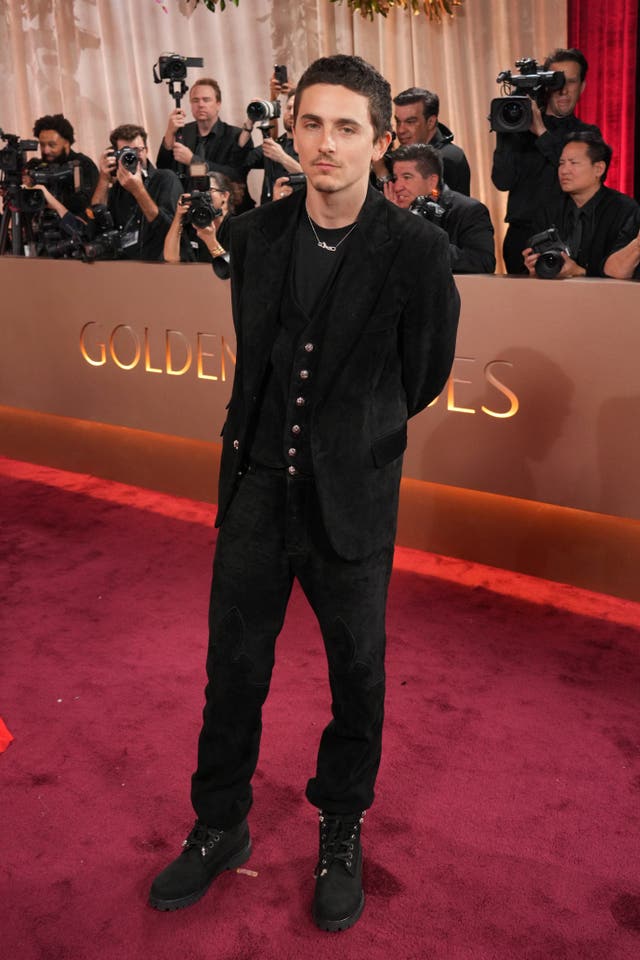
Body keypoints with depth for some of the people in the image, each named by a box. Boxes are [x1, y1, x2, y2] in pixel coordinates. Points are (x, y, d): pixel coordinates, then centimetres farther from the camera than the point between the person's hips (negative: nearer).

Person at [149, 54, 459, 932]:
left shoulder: (416, 251, -12)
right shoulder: (256, 235, 0)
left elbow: (424, 376, 1)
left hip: (351, 501, -3)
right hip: (256, 488, 3)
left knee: (357, 674, 14)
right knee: (233, 668, 13)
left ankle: (342, 831, 39)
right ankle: (221, 826, 36)